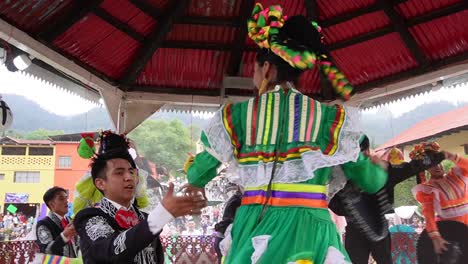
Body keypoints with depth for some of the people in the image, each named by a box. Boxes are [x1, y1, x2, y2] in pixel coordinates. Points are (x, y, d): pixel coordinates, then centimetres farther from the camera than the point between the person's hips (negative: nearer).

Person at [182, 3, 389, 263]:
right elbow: (370, 180, 9)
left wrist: (196, 184, 36)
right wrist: (381, 170, 33)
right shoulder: (329, 118, 2)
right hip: (313, 230, 0)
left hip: (256, 228, 1)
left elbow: (198, 174, 11)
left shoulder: (236, 115, 2)